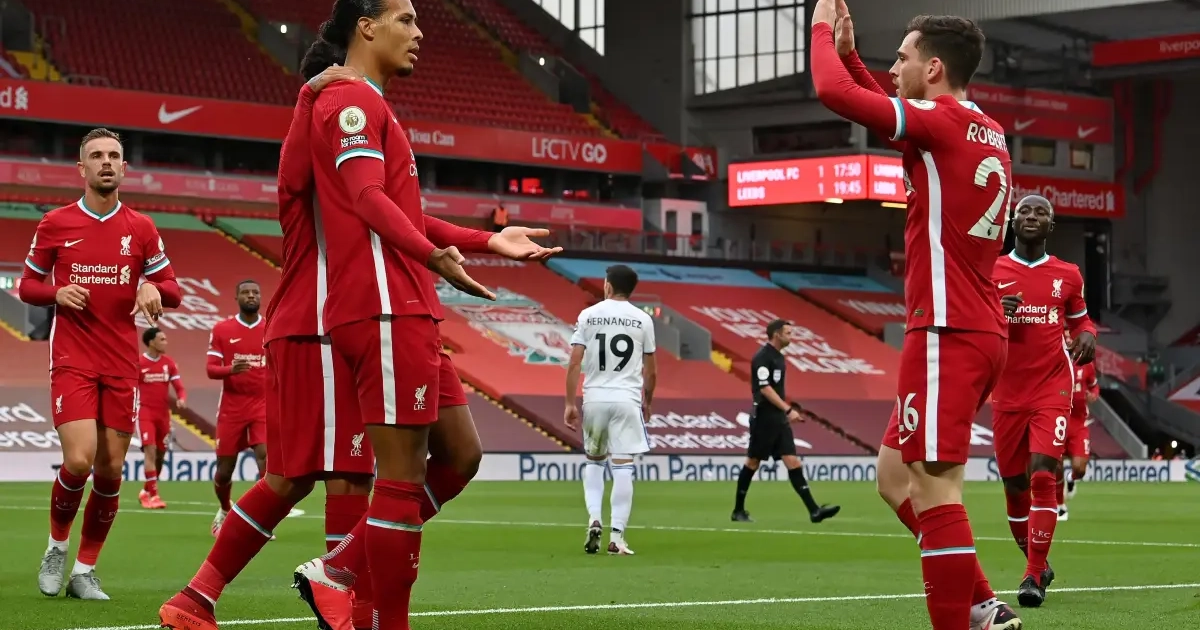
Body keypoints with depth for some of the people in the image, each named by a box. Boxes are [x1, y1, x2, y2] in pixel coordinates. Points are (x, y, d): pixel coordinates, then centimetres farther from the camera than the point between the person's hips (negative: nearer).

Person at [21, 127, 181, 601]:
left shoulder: (141, 228, 6)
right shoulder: (55, 224, 2)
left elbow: (172, 289, 9)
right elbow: (27, 286, 9)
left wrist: (153, 288, -14)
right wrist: (57, 293, -12)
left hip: (122, 365, 3)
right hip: (72, 361, -2)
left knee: (110, 470, 1)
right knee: (79, 460, -17)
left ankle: (85, 570, 14)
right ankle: (57, 546, 10)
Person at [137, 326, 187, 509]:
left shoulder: (169, 363, 5)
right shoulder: (138, 363, -7)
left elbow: (179, 387, 5)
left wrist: (181, 399, -16)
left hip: (163, 413, 5)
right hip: (145, 413, -5)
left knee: (160, 454, 10)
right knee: (150, 450, -17)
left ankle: (147, 491, 29)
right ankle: (153, 495, -20)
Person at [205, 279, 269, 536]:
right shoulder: (221, 329, 1)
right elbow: (211, 370, -3)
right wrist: (230, 370, -24)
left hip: (264, 405, 0)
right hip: (232, 407, 0)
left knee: (266, 457, -20)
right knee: (224, 469, 6)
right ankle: (225, 510, 37)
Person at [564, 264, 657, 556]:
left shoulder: (588, 315, 1)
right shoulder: (643, 320, 3)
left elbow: (574, 364, -4)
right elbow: (650, 371, 7)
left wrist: (570, 403, 0)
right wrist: (647, 402, 23)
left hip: (594, 398, 1)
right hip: (627, 400, -1)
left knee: (594, 461, 19)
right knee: (623, 468, -1)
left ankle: (594, 519, 1)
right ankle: (616, 537, -5)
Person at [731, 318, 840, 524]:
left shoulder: (778, 357, 14)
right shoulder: (762, 357, -13)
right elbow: (765, 389, -21)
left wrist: (787, 411, 19)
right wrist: (788, 410, -24)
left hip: (779, 419, 8)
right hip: (764, 418, -8)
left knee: (792, 461, 0)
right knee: (753, 462, 1)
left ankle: (814, 510, -8)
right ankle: (738, 510, 12)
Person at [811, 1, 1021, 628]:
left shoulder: (942, 122, -11)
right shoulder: (987, 132, 15)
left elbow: (833, 90, -16)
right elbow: (893, 114, 34)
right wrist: (847, 51, 28)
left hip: (948, 334, -10)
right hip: (980, 330, 10)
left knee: (933, 490, -10)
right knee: (895, 477, 17)